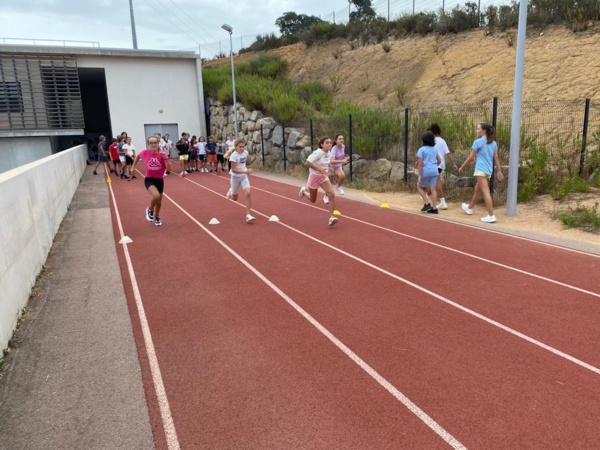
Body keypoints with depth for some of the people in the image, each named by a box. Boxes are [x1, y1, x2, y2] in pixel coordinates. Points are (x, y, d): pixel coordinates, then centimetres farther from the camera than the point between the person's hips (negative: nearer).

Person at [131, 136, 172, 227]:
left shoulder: (163, 154, -14)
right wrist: (133, 166, 14)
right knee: (156, 196, -28)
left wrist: (165, 158, -29)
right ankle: (150, 210, 4)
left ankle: (156, 217, 44)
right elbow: (137, 156, 14)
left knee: (159, 201, 15)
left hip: (159, 180, 2)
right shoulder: (145, 152, -10)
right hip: (149, 179, -2)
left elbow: (169, 169, -19)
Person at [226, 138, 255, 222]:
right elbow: (233, 169, -26)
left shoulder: (246, 152, -5)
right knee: (234, 199, 12)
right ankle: (231, 191, 51)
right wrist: (245, 171, -36)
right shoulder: (234, 155, -22)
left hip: (244, 176, 3)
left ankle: (248, 215, -14)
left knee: (248, 193, -19)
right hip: (235, 177, -3)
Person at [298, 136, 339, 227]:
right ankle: (304, 190, 46)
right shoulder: (318, 153, -23)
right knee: (313, 200, 13)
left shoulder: (329, 154, -1)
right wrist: (320, 169, -33)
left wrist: (327, 169, 3)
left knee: (332, 194, -20)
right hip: (314, 176, -5)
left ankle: (331, 217, -17)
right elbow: (307, 163, -30)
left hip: (324, 177, 5)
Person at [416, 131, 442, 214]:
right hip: (434, 171, 5)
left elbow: (420, 163, -13)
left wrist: (419, 175, -12)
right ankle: (434, 208, 2)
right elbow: (439, 160, 14)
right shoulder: (435, 149, 10)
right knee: (433, 189, 4)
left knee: (419, 187, 13)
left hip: (426, 171, -5)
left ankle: (427, 204, 2)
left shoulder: (422, 149, -7)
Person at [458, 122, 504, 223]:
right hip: (489, 170, 8)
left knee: (485, 192, -12)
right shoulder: (493, 143, 13)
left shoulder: (478, 141, -7)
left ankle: (491, 216, -17)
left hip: (481, 170, -8)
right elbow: (496, 158, 11)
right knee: (477, 190, 23)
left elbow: (471, 157, -6)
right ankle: (469, 207, 42)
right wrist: (499, 171, 12)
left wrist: (462, 167, 3)